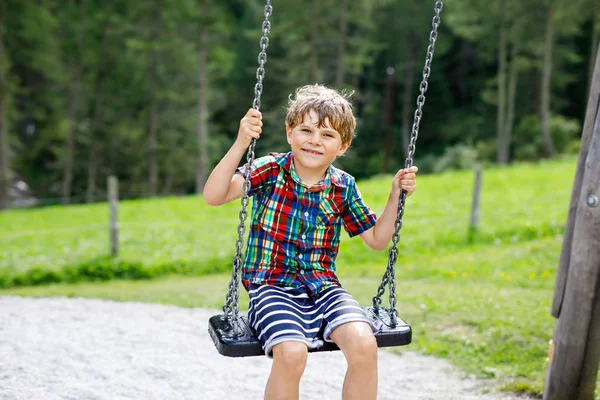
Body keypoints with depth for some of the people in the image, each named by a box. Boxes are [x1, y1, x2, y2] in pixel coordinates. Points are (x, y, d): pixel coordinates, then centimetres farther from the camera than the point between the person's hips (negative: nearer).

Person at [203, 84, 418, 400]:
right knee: (291, 353, -32)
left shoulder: (343, 187, 5)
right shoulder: (271, 171, -5)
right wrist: (241, 143, -29)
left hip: (323, 288, 3)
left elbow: (377, 239, 16)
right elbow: (213, 196, -20)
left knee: (364, 344, -25)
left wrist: (395, 195, 4)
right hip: (272, 287, -3)